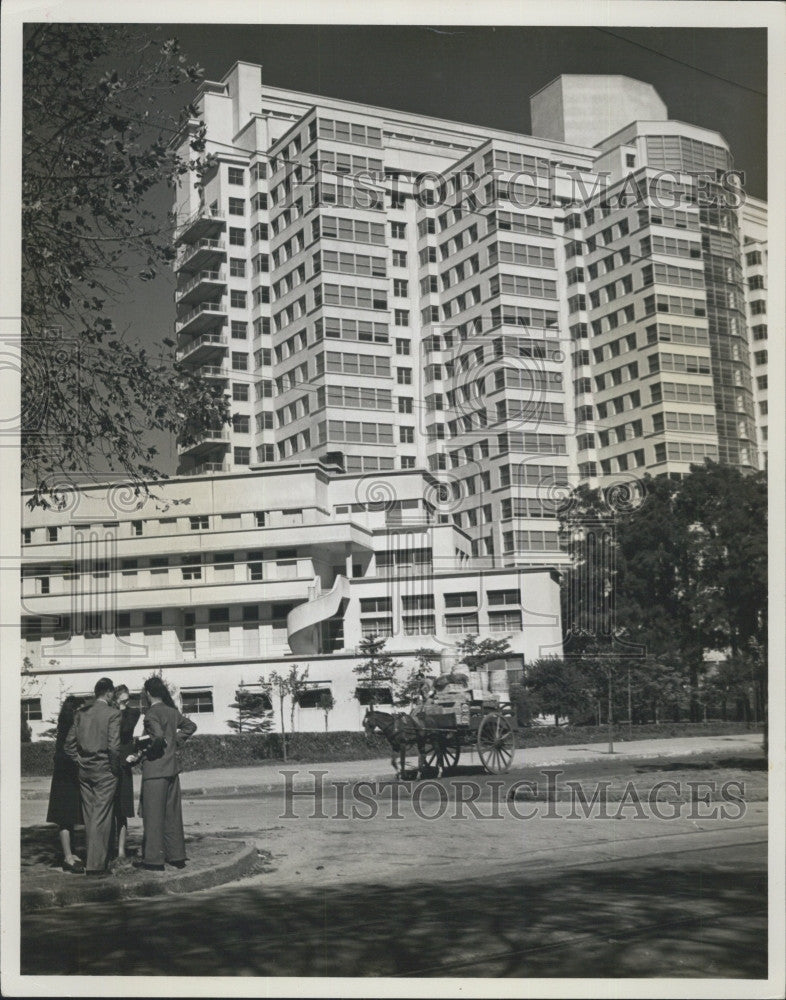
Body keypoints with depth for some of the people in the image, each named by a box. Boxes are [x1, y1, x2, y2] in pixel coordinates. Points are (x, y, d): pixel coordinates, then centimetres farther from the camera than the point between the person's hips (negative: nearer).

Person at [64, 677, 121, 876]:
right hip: (105, 770, -6)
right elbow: (114, 746, -16)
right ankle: (96, 864, -2)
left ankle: (94, 859, 20)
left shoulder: (81, 713, 6)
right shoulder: (112, 713, -10)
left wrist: (79, 761, 15)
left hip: (84, 770, 6)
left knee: (89, 816, 13)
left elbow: (69, 742, 7)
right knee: (101, 818, -2)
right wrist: (116, 768, -4)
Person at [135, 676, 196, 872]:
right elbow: (190, 726, 23)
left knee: (154, 815, -1)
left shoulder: (152, 713, -13)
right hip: (173, 767, 7)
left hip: (155, 769, -7)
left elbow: (158, 736, -27)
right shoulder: (172, 711, 10)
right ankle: (177, 856, 18)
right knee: (173, 813, 13)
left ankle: (154, 859, 3)